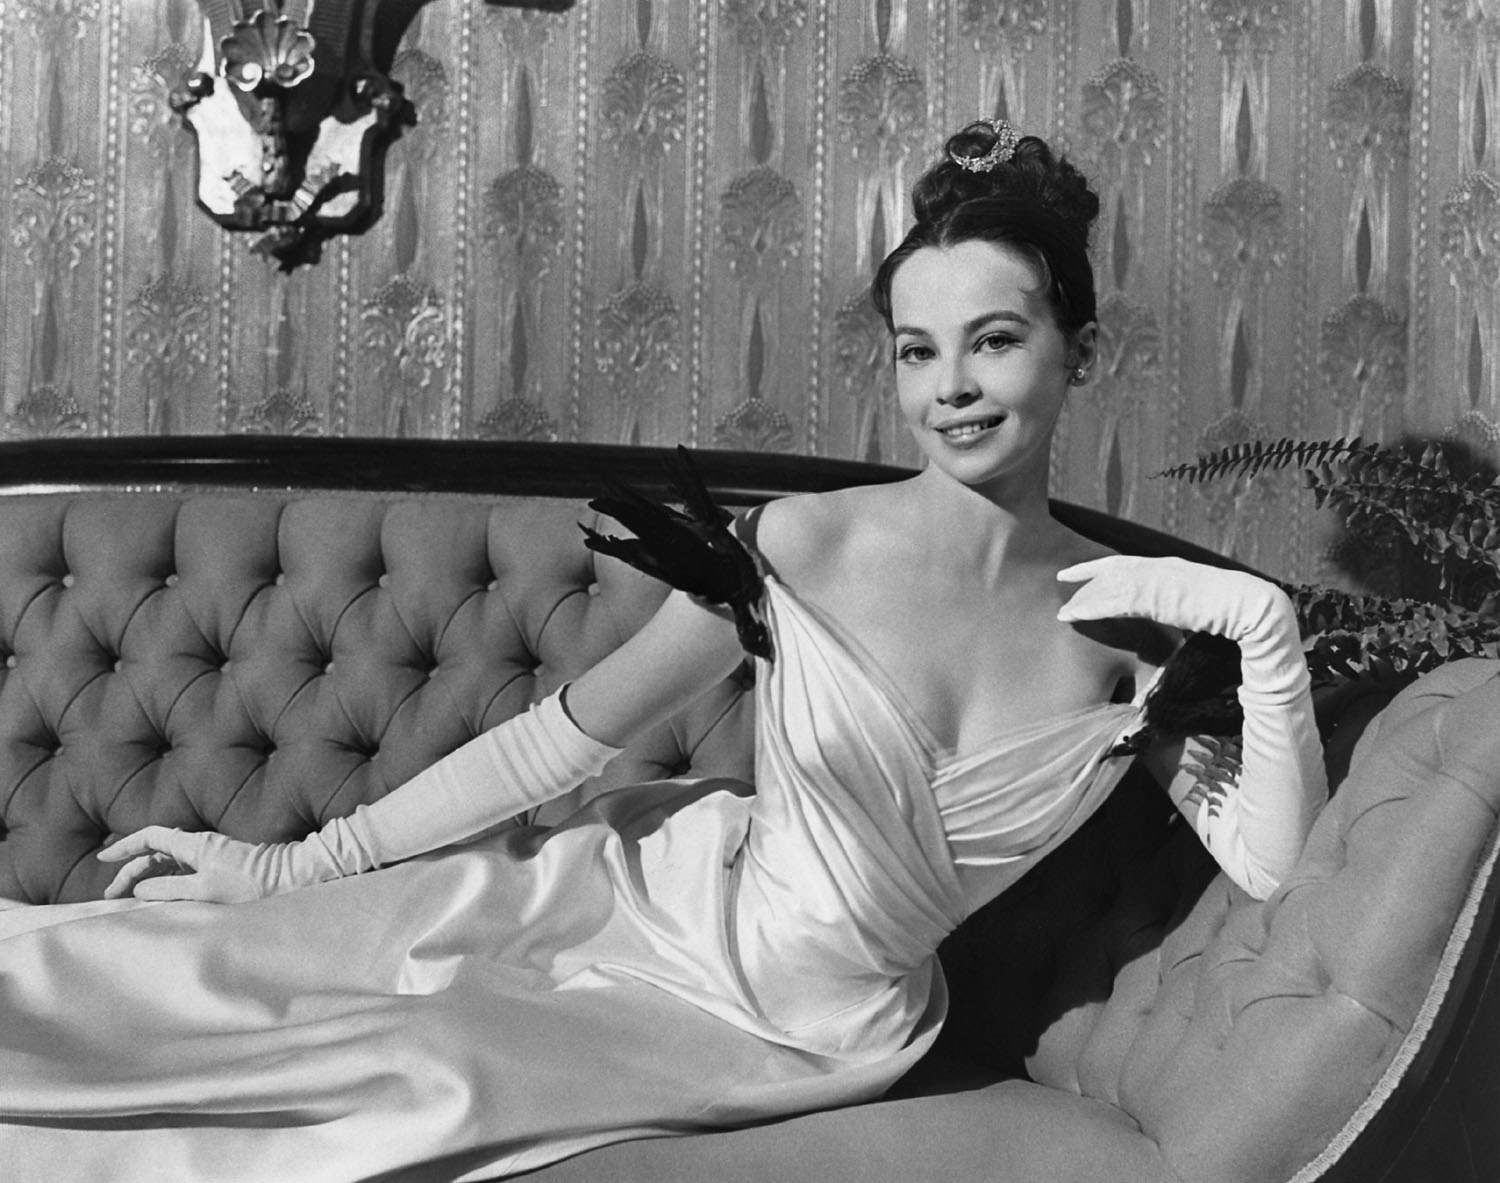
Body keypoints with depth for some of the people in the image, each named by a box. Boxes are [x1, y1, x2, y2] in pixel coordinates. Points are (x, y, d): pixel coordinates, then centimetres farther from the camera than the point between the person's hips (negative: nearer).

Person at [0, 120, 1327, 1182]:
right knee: (179, 972, -13)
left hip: (809, 1036, 0)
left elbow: (1273, 865, -10)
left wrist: (1267, 632, -23)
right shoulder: (807, 543, -14)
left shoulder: (1129, 624, -10)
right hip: (656, 891, 0)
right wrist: (287, 864, -5)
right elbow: (560, 738, -8)